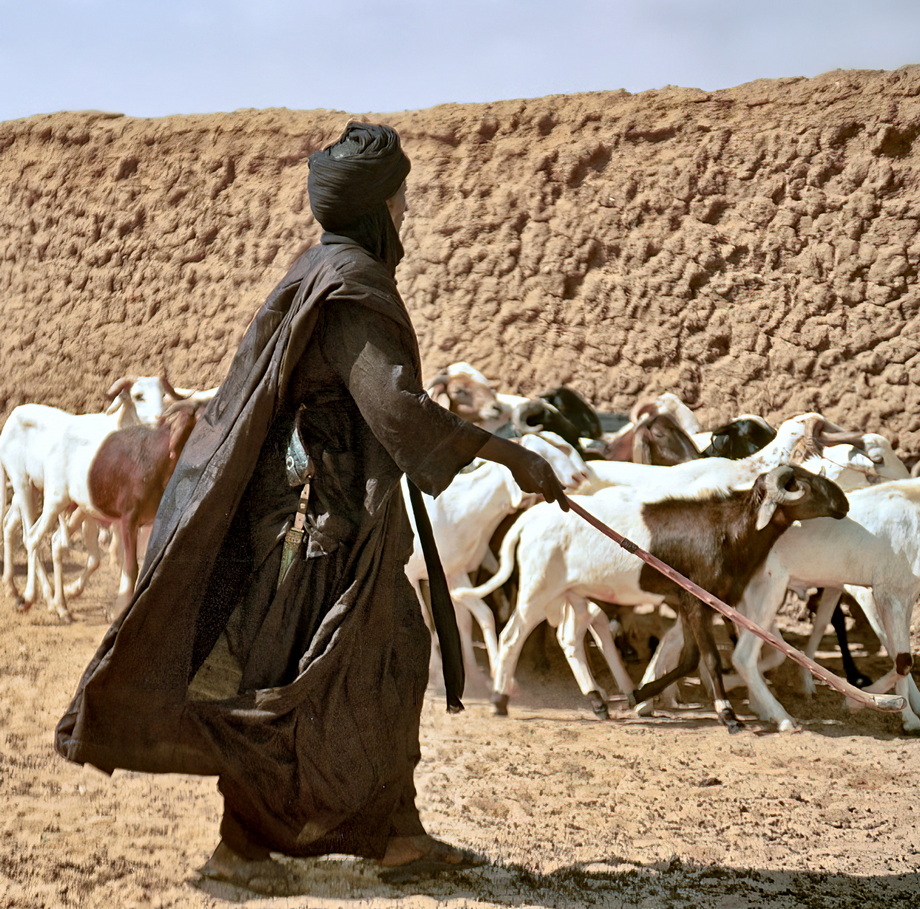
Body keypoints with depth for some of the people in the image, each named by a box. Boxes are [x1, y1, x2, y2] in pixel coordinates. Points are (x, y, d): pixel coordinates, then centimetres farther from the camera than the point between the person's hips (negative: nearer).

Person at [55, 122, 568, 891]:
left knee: (392, 656, 14)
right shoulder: (350, 289, -19)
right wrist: (509, 455, -28)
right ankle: (241, 844, 4)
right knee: (302, 684, -4)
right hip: (324, 512, -10)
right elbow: (396, 407, -29)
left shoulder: (329, 272, 12)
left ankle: (394, 831, 21)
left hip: (340, 510, 10)